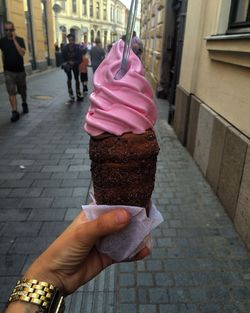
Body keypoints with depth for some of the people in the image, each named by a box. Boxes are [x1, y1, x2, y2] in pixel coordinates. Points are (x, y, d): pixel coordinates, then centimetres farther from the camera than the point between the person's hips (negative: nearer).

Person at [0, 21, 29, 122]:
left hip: (20, 70, 0)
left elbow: (22, 53, -22)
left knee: (22, 91, 15)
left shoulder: (20, 40, -6)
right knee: (11, 92, -10)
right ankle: (15, 112, -11)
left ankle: (24, 104, 41)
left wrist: (14, 40, -23)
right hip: (8, 71, 0)